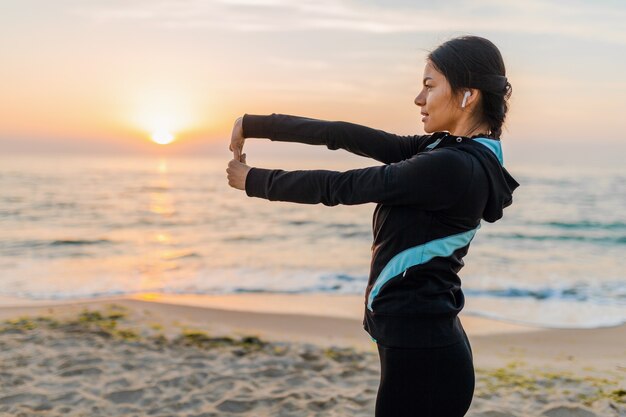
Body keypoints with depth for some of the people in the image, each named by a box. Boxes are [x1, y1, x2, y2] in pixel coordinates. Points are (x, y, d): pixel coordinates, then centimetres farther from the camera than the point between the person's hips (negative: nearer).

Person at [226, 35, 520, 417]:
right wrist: (256, 125, 7)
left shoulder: (452, 166, -20)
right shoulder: (447, 150, 7)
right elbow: (349, 136, 6)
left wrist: (253, 180, 0)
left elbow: (341, 187, -13)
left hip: (421, 356, -9)